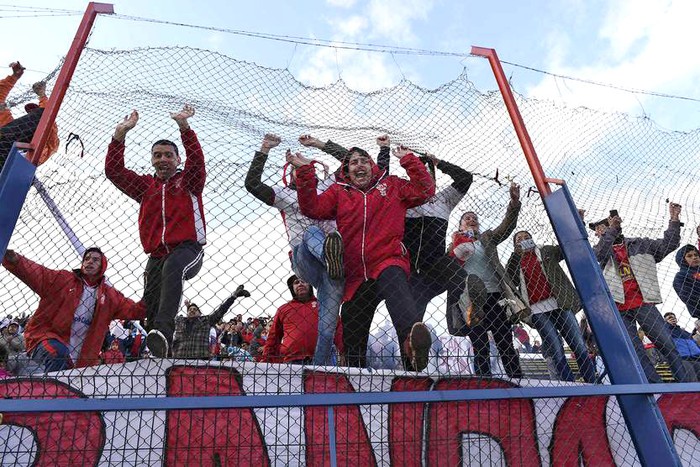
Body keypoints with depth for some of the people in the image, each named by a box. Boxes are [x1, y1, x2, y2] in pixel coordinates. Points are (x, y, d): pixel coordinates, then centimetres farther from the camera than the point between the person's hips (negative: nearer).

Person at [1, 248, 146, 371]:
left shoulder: (110, 296, 9)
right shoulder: (62, 279, 2)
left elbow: (134, 310, 5)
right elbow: (34, 273, -8)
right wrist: (14, 260, -25)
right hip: (47, 339, -4)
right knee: (57, 353, -37)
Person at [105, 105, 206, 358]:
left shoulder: (189, 181, 10)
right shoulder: (145, 185, 19)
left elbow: (197, 159, -10)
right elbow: (113, 170, 10)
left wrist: (183, 126, -21)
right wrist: (120, 134, -1)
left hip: (188, 249, -5)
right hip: (157, 255, 5)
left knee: (172, 267, -38)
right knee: (150, 308, -5)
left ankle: (163, 332, -49)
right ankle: (161, 356, 6)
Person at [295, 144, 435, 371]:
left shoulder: (392, 185, 17)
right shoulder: (338, 191, 17)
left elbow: (425, 190, 7)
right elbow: (312, 208, 3)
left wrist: (408, 160, 1)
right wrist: (305, 172, -4)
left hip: (389, 262, -3)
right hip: (354, 278, 3)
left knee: (394, 285, -41)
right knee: (353, 342, 10)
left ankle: (412, 340, -63)